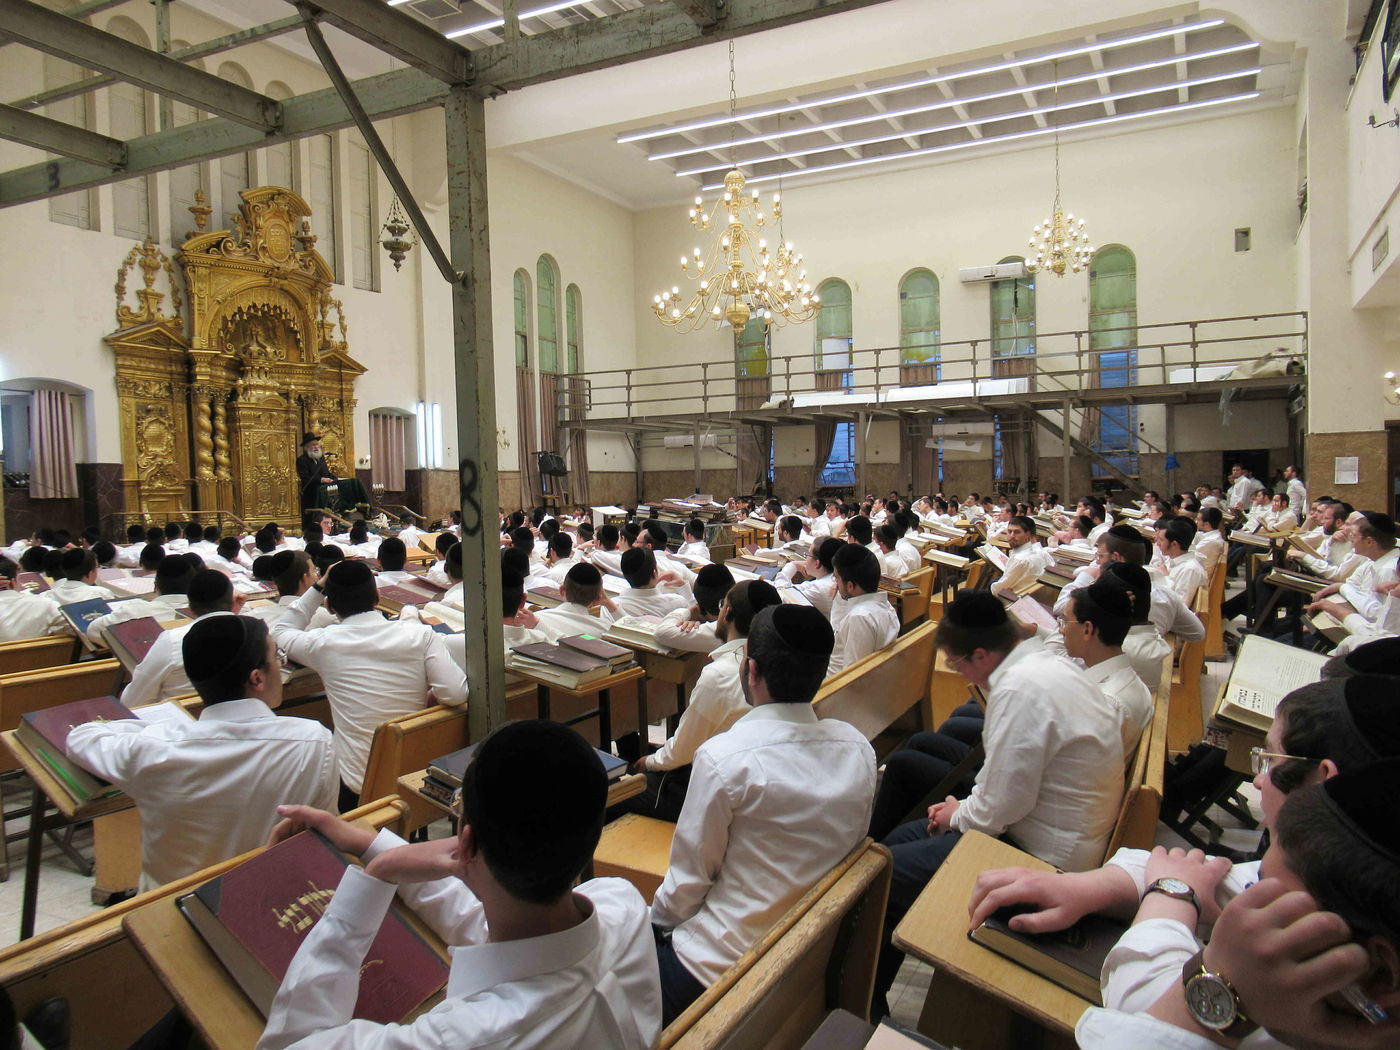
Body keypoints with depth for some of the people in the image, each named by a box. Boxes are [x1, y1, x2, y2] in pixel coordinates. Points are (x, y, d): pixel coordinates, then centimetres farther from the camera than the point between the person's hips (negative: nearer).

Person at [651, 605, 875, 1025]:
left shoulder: (724, 758, -24)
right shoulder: (857, 748, -6)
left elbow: (690, 877, -12)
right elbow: (849, 849, 8)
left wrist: (654, 922, 7)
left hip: (723, 968, -7)